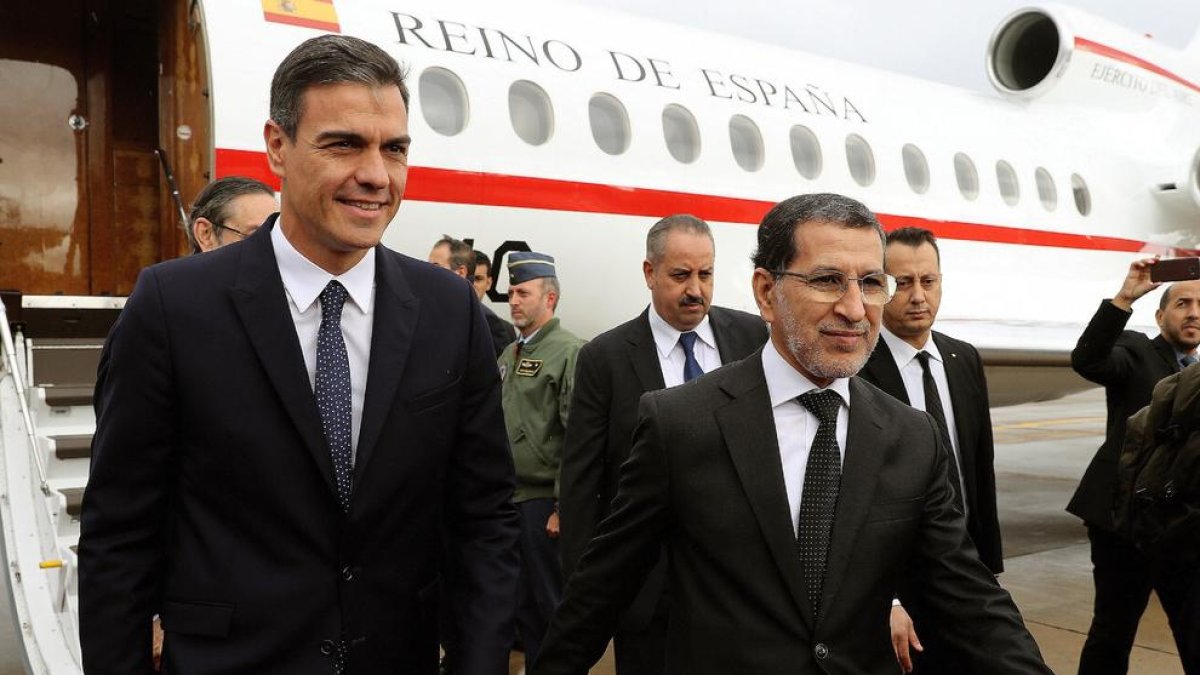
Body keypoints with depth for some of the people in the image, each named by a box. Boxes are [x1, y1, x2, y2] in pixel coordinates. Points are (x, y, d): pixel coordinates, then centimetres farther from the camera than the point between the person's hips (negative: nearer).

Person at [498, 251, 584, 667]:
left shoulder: (569, 353, -11)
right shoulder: (508, 355, 14)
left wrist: (564, 506, -17)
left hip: (543, 502, -8)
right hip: (508, 499, 8)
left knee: (551, 605, 2)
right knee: (522, 604, 16)